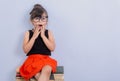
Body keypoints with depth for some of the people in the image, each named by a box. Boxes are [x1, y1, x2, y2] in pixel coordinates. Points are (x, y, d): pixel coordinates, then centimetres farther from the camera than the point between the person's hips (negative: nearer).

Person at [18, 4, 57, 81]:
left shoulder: (48, 32, 7)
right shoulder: (28, 33, 5)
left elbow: (52, 48, -6)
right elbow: (26, 50, -5)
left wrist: (43, 35, -10)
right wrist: (34, 36, -11)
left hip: (46, 59, 1)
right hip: (32, 60, 0)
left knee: (47, 70, -36)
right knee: (37, 75, -34)